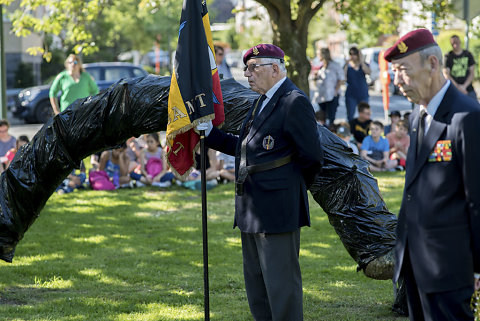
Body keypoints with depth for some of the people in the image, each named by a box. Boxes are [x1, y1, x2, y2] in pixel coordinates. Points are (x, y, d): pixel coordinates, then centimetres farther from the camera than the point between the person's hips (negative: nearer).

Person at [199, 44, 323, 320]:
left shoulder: (295, 102, -14)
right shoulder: (262, 102, 17)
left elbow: (312, 157, -15)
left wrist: (292, 186, -1)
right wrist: (209, 132, 13)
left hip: (277, 212, -10)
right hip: (252, 213, 10)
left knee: (281, 285, -5)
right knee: (256, 285, 16)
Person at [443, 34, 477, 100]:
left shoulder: (468, 55, 6)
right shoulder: (448, 57, 2)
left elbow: (472, 73, 4)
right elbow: (446, 74, -3)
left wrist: (464, 86, -9)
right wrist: (457, 86, -13)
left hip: (468, 90, 2)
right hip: (454, 91, -2)